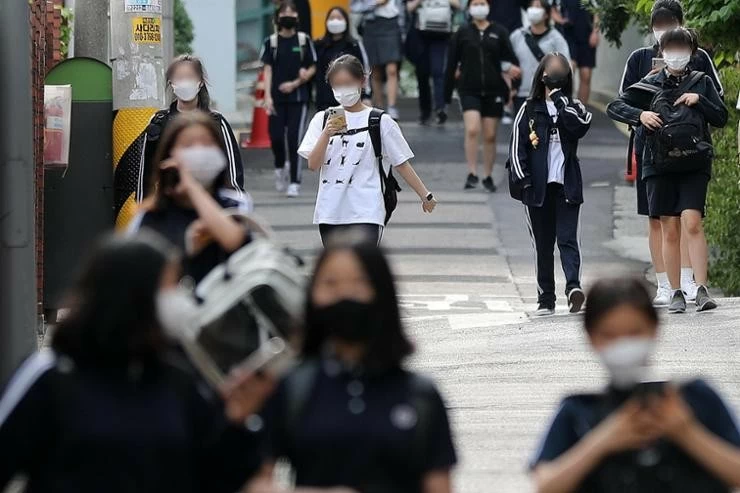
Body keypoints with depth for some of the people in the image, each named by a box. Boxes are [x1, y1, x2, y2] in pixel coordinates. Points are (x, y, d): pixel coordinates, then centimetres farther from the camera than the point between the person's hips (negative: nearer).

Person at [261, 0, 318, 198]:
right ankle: (280, 168, 27)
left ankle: (295, 182, -2)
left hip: (298, 96, -1)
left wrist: (296, 83, -8)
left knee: (294, 138, -7)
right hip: (277, 97, 1)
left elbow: (312, 68, 6)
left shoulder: (304, 40, 3)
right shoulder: (271, 42, 4)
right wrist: (267, 96, -7)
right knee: (276, 136, -3)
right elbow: (268, 70, 2)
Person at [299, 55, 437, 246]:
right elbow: (313, 164, -2)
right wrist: (327, 133, -17)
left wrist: (425, 195, 1)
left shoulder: (380, 122, 0)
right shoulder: (322, 120, 7)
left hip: (366, 213, -4)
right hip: (330, 213, 4)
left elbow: (401, 164, 5)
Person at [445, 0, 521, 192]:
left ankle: (488, 176, 18)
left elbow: (510, 58, 5)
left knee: (490, 136, 6)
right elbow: (452, 64, 5)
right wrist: (447, 93, 3)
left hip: (493, 90, 1)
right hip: (469, 90, -1)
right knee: (472, 130, -18)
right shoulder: (462, 33, 3)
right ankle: (472, 174, -12)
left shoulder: (499, 32, 4)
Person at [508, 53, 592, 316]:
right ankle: (545, 299, 6)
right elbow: (516, 147, 6)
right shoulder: (529, 110, 9)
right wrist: (522, 180, -5)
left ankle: (573, 286, -27)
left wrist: (559, 97, -10)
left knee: (568, 239, -13)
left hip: (566, 185, -1)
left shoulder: (573, 107, 10)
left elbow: (579, 126, -13)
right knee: (542, 245, 4)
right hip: (537, 186, 1)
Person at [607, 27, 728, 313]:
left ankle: (702, 290, -19)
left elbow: (721, 118, 7)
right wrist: (640, 114, -14)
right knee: (670, 230, 1)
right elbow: (614, 107, 4)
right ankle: (676, 294, 7)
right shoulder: (650, 85, 7)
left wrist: (699, 101, -9)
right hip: (660, 163, 1)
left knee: (692, 222, -17)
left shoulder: (701, 83, 8)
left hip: (694, 163, -1)